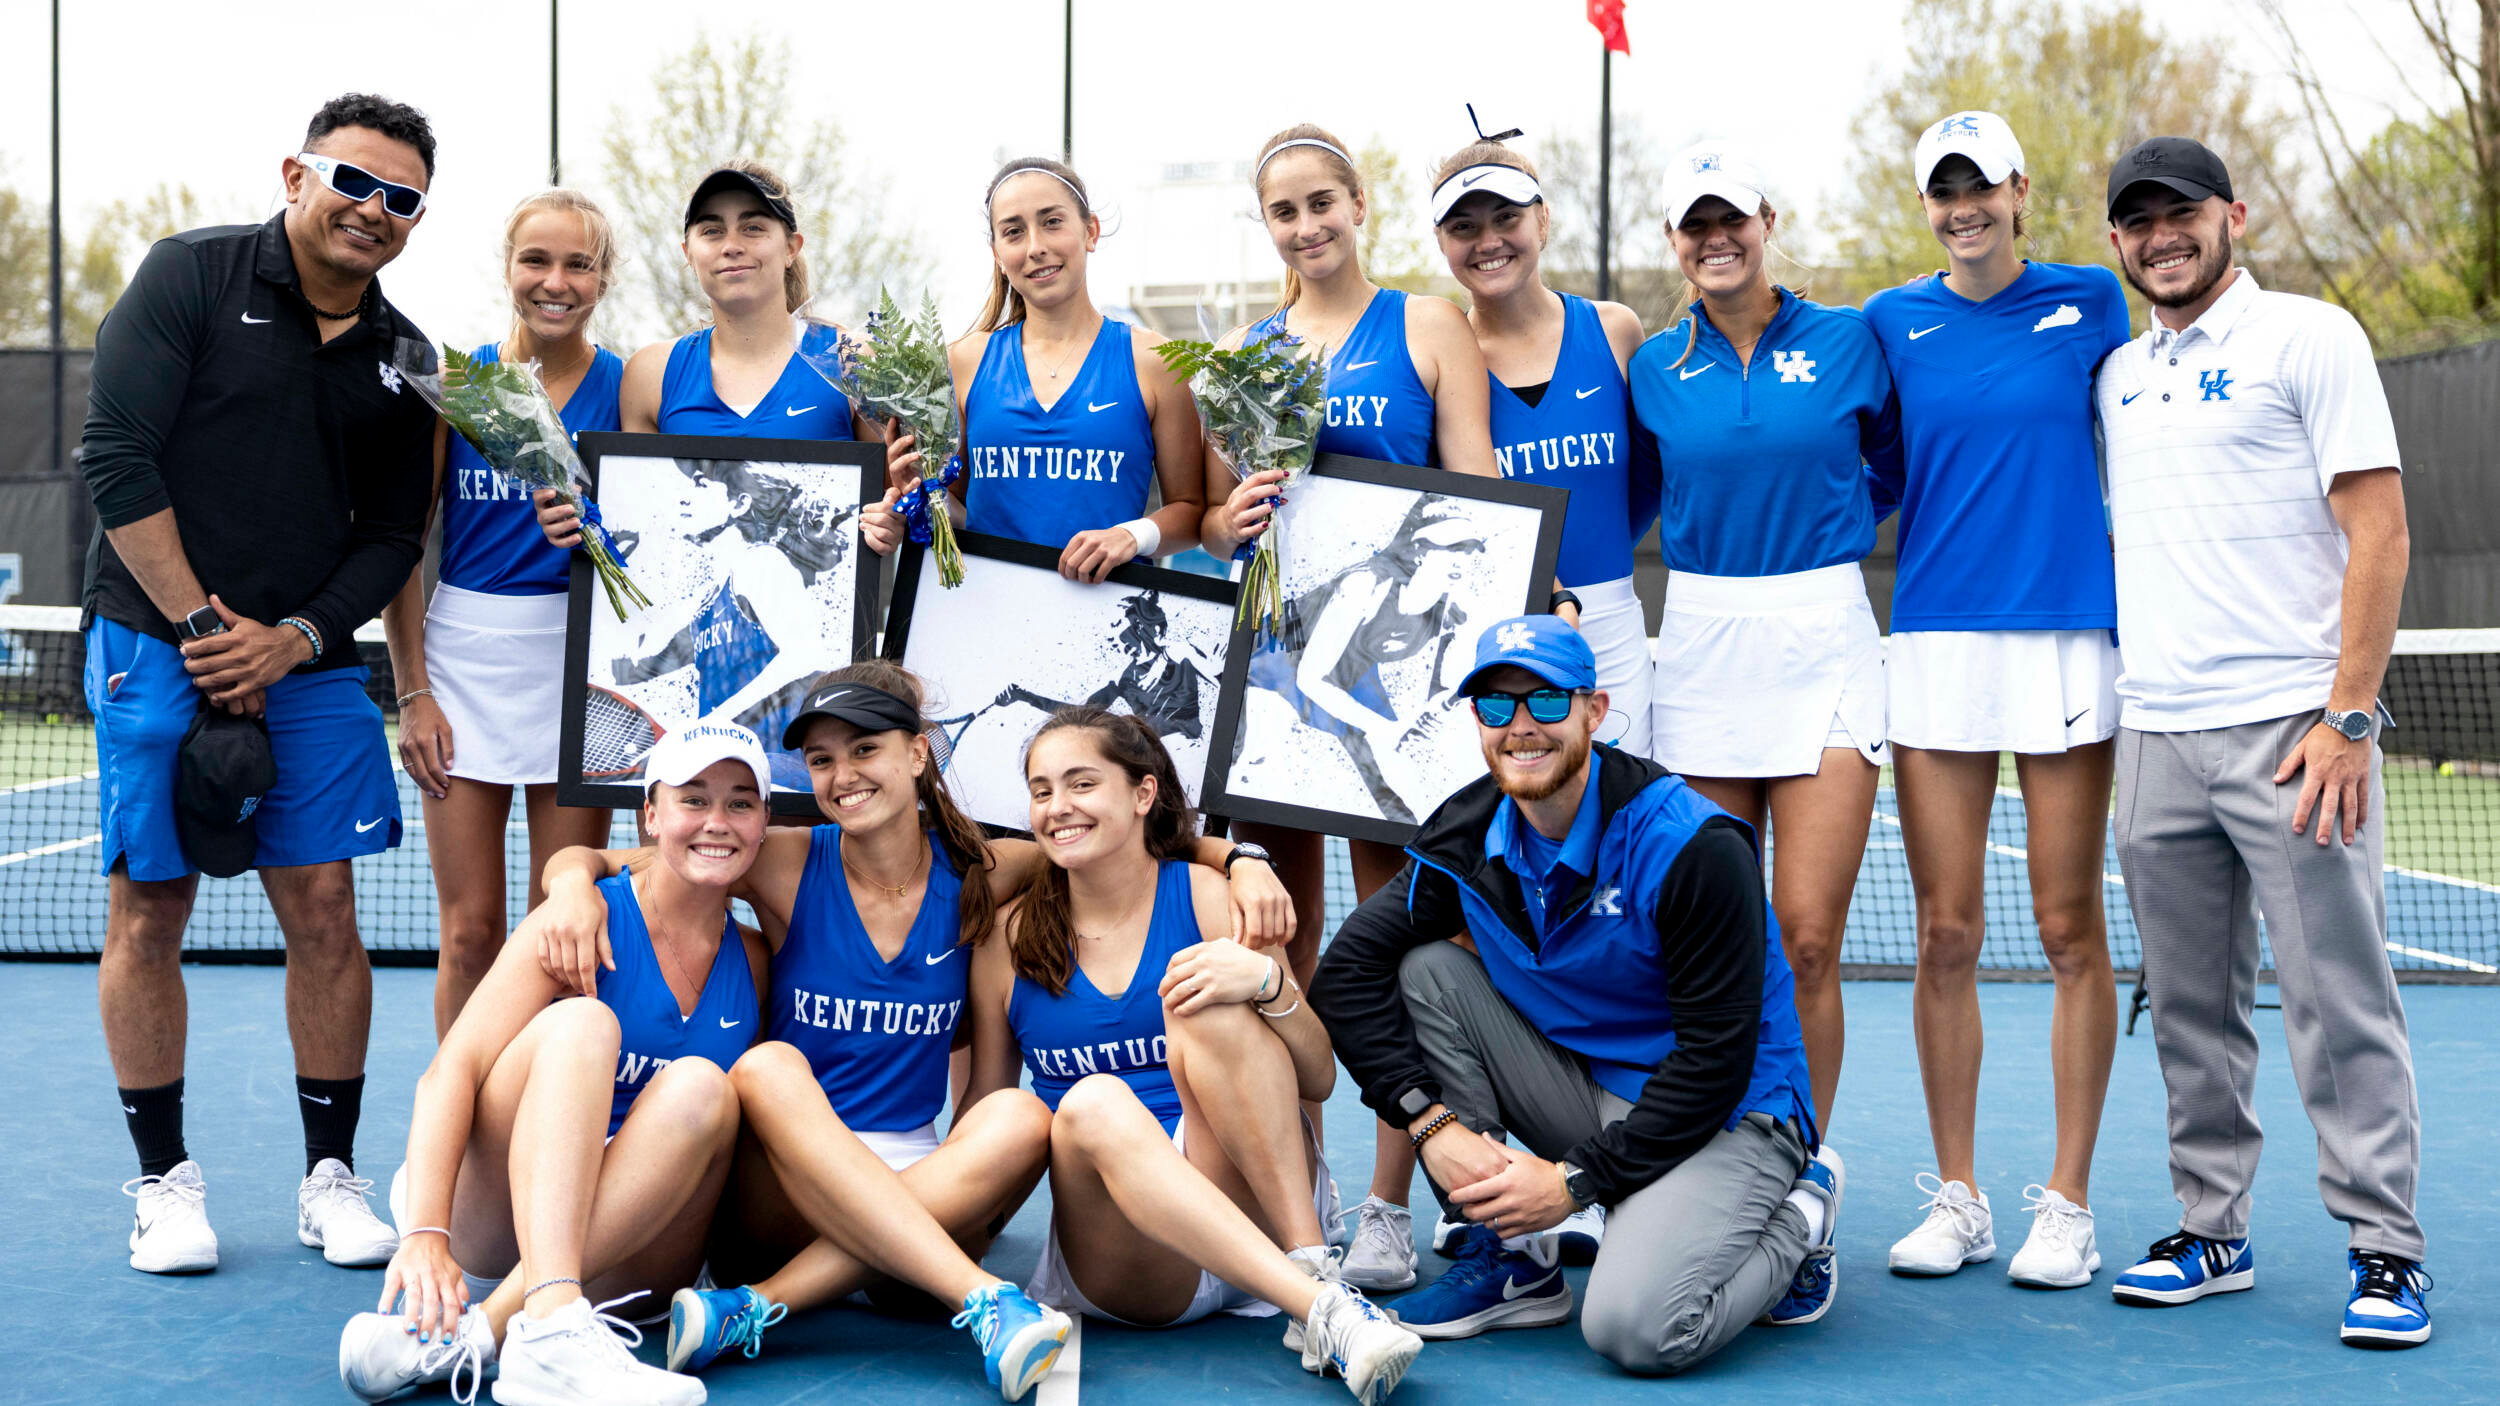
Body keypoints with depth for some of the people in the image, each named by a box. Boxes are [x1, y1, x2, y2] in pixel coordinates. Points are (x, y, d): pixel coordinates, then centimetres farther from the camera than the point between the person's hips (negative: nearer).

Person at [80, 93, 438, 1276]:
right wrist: (200, 625, -12)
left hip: (307, 661, 4)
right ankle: (164, 1178, 14)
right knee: (149, 913, 1)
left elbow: (392, 535, 9)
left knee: (323, 910, 1)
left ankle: (330, 1177, 12)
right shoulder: (190, 276, -4)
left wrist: (293, 640, -7)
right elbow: (115, 457, -10)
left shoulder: (401, 357, 8)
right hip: (157, 644, -3)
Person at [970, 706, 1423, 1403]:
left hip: (1253, 1204, -1)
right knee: (1092, 1104, -31)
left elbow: (1318, 1080, 0)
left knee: (1209, 1004, -23)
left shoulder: (1209, 898, 3)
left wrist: (1268, 981, -20)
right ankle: (1321, 1309, -42)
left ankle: (1314, 1265, -29)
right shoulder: (1011, 938, 8)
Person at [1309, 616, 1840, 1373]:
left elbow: (1718, 1056, -21)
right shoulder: (1470, 838, -4)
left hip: (1731, 1115, -6)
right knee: (1426, 970, -13)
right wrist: (1434, 1123, -18)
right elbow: (1348, 970, -6)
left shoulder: (1692, 847, -22)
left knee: (1634, 1327, -31)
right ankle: (1510, 1261, -6)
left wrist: (1578, 1180, -20)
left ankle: (1796, 1217, 3)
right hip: (1584, 1095, 6)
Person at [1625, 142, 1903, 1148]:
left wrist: (1817, 526, 7)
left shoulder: (1847, 341, 2)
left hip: (1823, 645, -2)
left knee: (1806, 940, -7)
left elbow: (1898, 463, 17)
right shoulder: (1656, 367, 7)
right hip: (1700, 645, 2)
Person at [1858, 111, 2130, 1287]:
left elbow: (2124, 446, 12)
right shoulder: (1892, 322, 8)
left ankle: (2067, 1202, 9)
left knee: (2069, 931, 1)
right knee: (1945, 934, 2)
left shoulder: (2088, 299, 5)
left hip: (2066, 638, -1)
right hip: (1935, 645, 1)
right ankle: (1956, 1198, 12)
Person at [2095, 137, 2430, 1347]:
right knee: (2189, 1006, 9)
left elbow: (2378, 530, -7)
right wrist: (2121, 685, 13)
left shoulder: (2309, 336, -1)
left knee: (2338, 998, -4)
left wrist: (2348, 716, -14)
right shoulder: (2117, 373, 16)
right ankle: (2211, 1229, 18)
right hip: (2152, 734, 6)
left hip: (2288, 729, -5)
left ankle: (2385, 1249, 4)